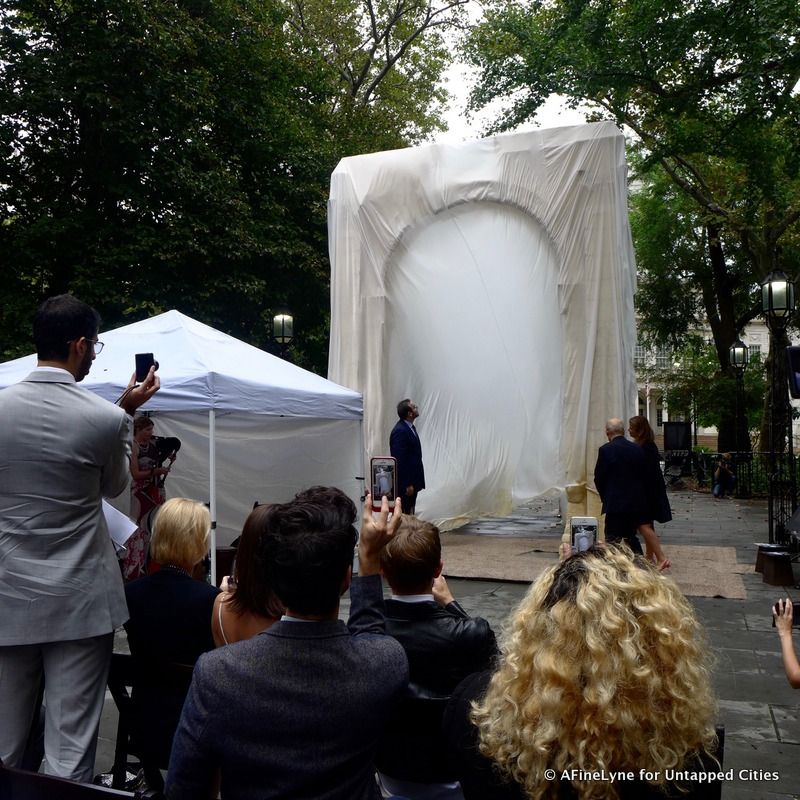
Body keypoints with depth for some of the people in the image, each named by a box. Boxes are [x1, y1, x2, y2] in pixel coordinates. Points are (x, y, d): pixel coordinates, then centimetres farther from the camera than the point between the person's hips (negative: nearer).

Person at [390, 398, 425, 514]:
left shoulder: (410, 427, 9)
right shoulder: (399, 431, -21)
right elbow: (400, 461, -22)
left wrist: (417, 482, 16)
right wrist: (407, 485, -20)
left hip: (412, 480, 9)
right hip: (404, 483, -9)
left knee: (410, 514, 15)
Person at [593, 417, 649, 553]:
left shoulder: (606, 449, -12)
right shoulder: (638, 449, 4)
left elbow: (599, 478, -7)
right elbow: (643, 475, 7)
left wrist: (605, 497, 10)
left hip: (615, 503, -6)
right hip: (637, 503, 6)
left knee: (612, 541, -1)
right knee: (631, 537, 19)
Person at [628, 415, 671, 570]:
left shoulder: (646, 447, -19)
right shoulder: (649, 445, 10)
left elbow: (647, 472, -22)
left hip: (648, 492, -10)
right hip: (650, 491, 10)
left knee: (643, 525, -11)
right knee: (647, 525, 16)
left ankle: (662, 558, -13)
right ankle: (650, 557, 25)